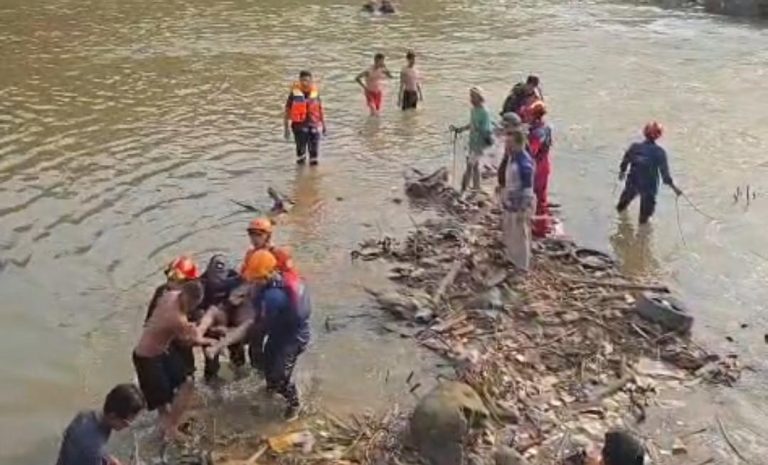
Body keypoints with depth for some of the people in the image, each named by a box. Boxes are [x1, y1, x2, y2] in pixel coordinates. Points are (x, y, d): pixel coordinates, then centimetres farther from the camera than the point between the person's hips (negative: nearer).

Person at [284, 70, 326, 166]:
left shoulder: (315, 93, 2)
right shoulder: (294, 93, -7)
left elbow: (320, 109, 13)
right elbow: (287, 111, -3)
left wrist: (324, 125, 13)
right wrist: (286, 129, -5)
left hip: (314, 126, 3)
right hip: (299, 127, -2)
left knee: (314, 150, 4)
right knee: (301, 150, 1)